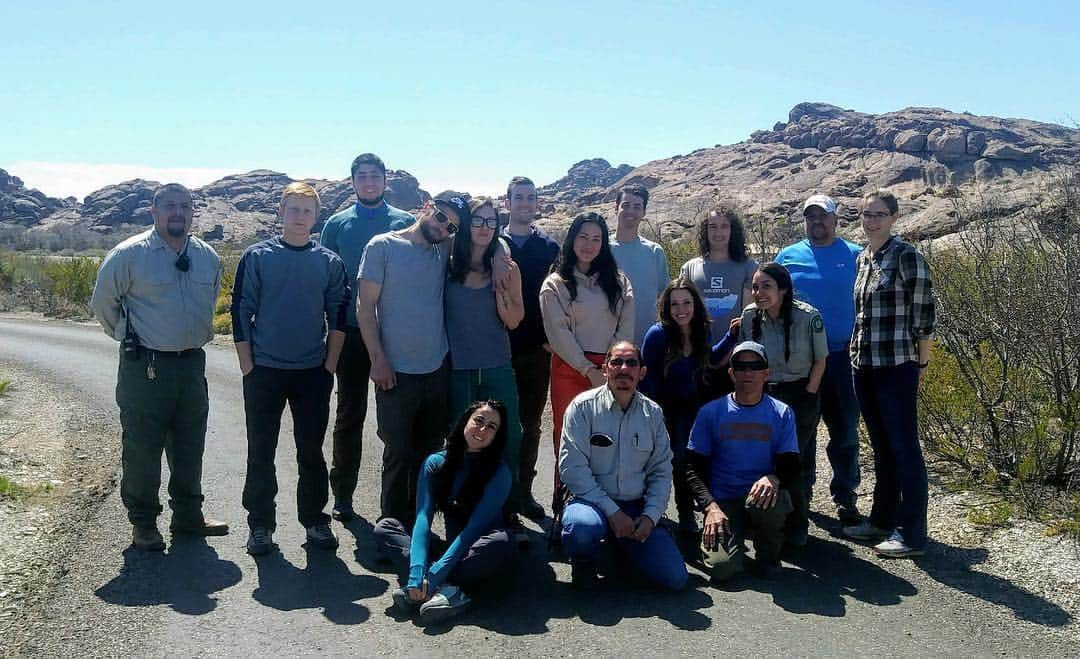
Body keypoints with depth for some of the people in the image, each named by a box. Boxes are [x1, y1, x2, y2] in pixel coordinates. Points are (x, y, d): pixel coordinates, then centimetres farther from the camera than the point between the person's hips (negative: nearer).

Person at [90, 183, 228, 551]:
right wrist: (129, 337, 8)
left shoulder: (208, 257, 6)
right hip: (144, 366, -5)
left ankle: (188, 516, 27)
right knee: (142, 449, 1)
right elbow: (102, 302, 1)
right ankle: (143, 524, 16)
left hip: (192, 364, 5)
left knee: (190, 447, 13)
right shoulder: (129, 254, -9)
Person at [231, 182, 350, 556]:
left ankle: (314, 519, 21)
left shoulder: (330, 263, 3)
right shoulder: (257, 257, -1)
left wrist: (330, 364, 0)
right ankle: (260, 524, 17)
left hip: (313, 372, 1)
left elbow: (338, 316, 5)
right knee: (261, 452, 6)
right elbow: (241, 312, -1)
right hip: (264, 371, -1)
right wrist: (247, 366, -4)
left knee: (311, 451, 9)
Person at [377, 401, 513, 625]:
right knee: (384, 528, -12)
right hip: (449, 547, 4)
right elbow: (423, 518, -14)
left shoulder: (499, 473, -13)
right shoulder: (436, 463, -3)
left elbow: (474, 528, -21)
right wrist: (417, 572, -30)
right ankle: (447, 590, -30)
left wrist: (433, 575, -30)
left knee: (500, 543, -35)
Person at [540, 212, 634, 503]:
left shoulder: (619, 281, 15)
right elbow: (558, 333, -4)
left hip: (610, 370, 2)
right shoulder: (555, 284, 5)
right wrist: (589, 370, -10)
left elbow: (625, 329, 7)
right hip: (570, 368, -2)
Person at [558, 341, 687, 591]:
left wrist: (650, 516, -7)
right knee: (583, 527, -40)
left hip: (636, 507, 4)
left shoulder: (652, 413, 7)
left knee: (675, 577, -10)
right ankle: (584, 562, -1)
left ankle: (621, 545, 20)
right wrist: (612, 512, -17)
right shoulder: (584, 407, -7)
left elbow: (661, 472, 8)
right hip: (591, 500, -4)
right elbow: (572, 469, -14)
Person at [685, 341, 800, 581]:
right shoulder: (710, 412, 2)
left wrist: (773, 478, -23)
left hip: (761, 495, 1)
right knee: (723, 567, -23)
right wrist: (710, 506, -16)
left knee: (765, 500, -37)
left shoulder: (782, 413, 5)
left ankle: (768, 553, -3)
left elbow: (791, 467, 2)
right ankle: (735, 539, 14)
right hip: (723, 501, 0)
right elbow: (693, 468, 1)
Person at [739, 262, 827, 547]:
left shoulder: (808, 317, -16)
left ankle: (797, 528, 17)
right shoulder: (749, 316, -7)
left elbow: (819, 361, -5)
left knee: (797, 463, -1)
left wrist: (807, 398, -7)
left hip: (800, 397, -3)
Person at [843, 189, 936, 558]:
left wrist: (921, 364, -7)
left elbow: (924, 314, -8)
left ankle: (912, 534, 9)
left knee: (904, 449, 0)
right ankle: (883, 520, 29)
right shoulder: (862, 259, 12)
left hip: (896, 366, -7)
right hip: (864, 366, 7)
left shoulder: (907, 256, -9)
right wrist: (857, 353, 16)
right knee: (881, 448, 17)